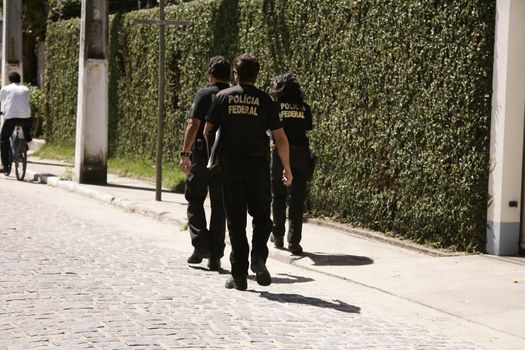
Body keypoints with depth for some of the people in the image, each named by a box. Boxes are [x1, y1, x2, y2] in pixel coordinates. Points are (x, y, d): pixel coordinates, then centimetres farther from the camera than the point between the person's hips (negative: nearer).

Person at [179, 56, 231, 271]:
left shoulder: (204, 95, -5)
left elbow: (193, 125, -11)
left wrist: (185, 153, -8)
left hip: (202, 156, -3)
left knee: (195, 200, 11)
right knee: (219, 206, 8)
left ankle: (200, 244, -4)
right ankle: (215, 256, 8)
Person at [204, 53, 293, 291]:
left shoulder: (223, 97, 2)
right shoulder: (264, 100, 1)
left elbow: (208, 130, 2)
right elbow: (280, 138, -1)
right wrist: (287, 168, 8)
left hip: (230, 165, 1)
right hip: (258, 165, 0)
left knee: (236, 220, 6)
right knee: (261, 215, 14)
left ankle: (239, 274, 5)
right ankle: (258, 257, -9)